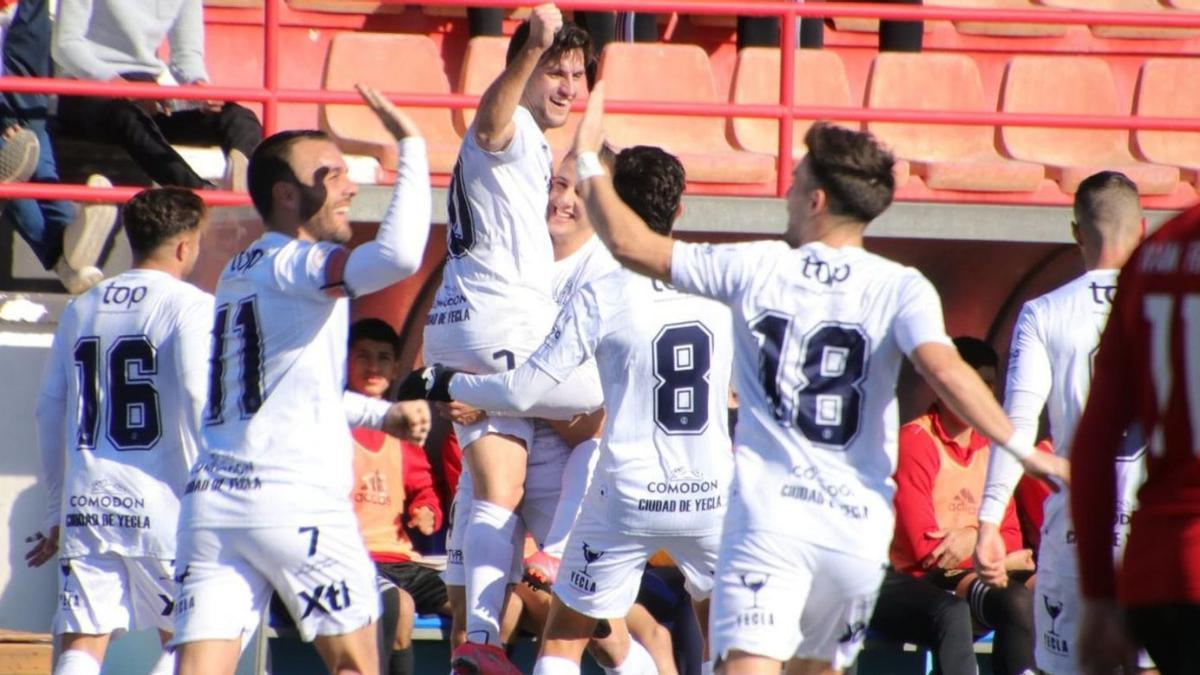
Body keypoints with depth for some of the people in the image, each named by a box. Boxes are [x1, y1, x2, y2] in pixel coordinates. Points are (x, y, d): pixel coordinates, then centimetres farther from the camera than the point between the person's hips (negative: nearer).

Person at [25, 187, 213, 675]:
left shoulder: (81, 310, 15)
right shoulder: (190, 306, -3)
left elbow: (50, 413, 16)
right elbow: (198, 399, -15)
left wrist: (56, 512, 23)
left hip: (86, 504, 4)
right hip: (161, 503, -4)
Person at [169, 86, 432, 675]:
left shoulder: (241, 270, 21)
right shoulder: (300, 264, -6)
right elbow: (398, 255, -26)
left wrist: (382, 414, 36)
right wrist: (411, 145, -17)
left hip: (212, 495, 7)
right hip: (296, 501, -7)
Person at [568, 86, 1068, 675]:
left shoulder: (756, 268, 3)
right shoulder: (900, 288, 0)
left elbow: (631, 245, 10)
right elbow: (944, 370, -16)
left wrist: (588, 160, 23)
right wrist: (1021, 449, -14)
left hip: (768, 512, -2)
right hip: (859, 524, 2)